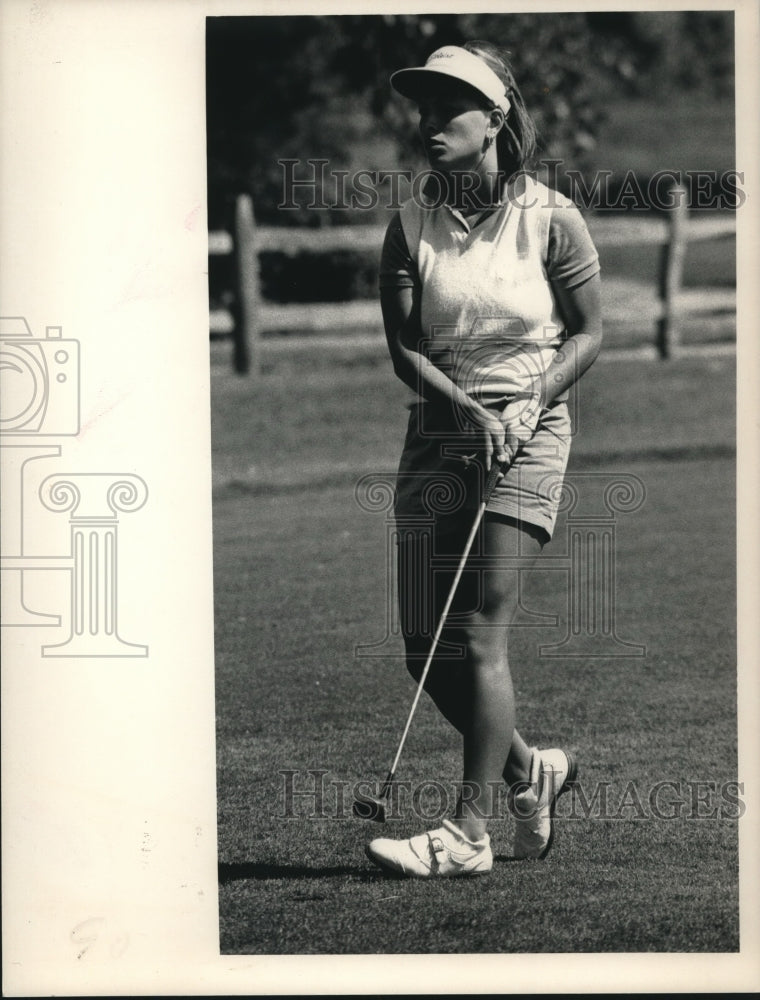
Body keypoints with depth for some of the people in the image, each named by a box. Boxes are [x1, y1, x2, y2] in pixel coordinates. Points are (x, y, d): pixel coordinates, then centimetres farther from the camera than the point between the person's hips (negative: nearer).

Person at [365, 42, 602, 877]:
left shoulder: (549, 220, -4)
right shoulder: (411, 224, 4)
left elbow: (588, 332, 2)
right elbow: (402, 347, -1)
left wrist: (528, 404, -12)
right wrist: (466, 406, -18)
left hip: (527, 435, -4)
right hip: (436, 433, 4)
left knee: (479, 637, -13)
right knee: (427, 652, 1)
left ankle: (468, 833, -10)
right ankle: (530, 774, 26)